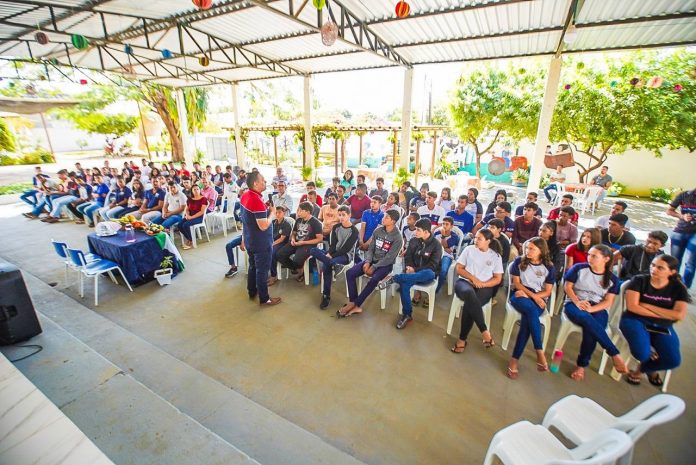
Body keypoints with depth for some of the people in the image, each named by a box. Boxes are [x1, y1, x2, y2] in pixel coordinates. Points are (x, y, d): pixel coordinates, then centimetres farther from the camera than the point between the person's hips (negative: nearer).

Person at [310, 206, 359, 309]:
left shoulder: (354, 231, -10)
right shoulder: (336, 227, 9)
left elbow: (346, 249, -15)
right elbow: (333, 244, 3)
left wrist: (332, 256, -21)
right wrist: (329, 254, -18)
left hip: (346, 255, -6)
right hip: (333, 253, 6)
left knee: (326, 266, -36)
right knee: (313, 250, -23)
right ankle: (333, 263, -39)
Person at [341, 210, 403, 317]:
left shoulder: (397, 238, -14)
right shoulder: (377, 231, 2)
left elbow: (389, 258, -17)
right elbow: (370, 249, 5)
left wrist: (373, 267, -18)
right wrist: (367, 262, -11)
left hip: (385, 265, -5)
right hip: (372, 260, 5)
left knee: (373, 280, -35)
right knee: (350, 273, -15)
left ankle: (355, 304, -18)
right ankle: (355, 305, -15)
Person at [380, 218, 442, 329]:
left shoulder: (436, 244, -7)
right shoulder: (414, 241, 6)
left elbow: (432, 265, -12)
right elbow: (407, 257, 9)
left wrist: (415, 270, -20)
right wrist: (409, 267, -13)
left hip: (426, 274, -3)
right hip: (413, 272, 3)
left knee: (430, 273, -41)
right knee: (404, 284, -32)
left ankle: (394, 278, -38)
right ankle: (407, 315, -17)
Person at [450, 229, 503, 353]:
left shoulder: (496, 256, 8)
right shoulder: (469, 249, 8)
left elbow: (498, 279, 6)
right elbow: (458, 268, 5)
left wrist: (482, 284, -11)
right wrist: (473, 278, -10)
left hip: (484, 287, 0)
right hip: (465, 281, 1)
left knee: (469, 304, -33)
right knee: (469, 293, -38)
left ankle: (462, 339, -19)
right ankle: (485, 331, -31)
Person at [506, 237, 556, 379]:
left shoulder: (549, 268, 4)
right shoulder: (519, 261, 4)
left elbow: (547, 292, 3)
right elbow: (516, 283, 1)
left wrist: (528, 294, -12)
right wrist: (532, 295, -12)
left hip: (539, 299, 0)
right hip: (519, 295, 0)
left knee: (526, 320, -31)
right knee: (532, 310, -36)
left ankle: (515, 359, -28)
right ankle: (540, 353, -30)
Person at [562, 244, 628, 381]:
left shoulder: (612, 279, 7)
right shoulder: (579, 268, 3)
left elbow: (608, 302, 1)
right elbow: (567, 287, 2)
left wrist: (590, 309, -17)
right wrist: (577, 302, -15)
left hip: (598, 309, 1)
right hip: (575, 304, -1)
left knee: (590, 330, -31)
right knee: (587, 319, -38)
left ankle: (581, 365, -15)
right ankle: (615, 354, -25)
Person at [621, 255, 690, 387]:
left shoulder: (678, 288, 1)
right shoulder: (639, 280, -8)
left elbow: (680, 315, -10)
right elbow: (632, 306, -15)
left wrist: (647, 306, -14)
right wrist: (665, 314, -9)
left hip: (662, 327, 4)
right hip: (635, 321, -3)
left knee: (673, 361, -16)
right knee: (642, 353, -26)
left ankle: (640, 370, 17)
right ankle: (650, 355, 16)